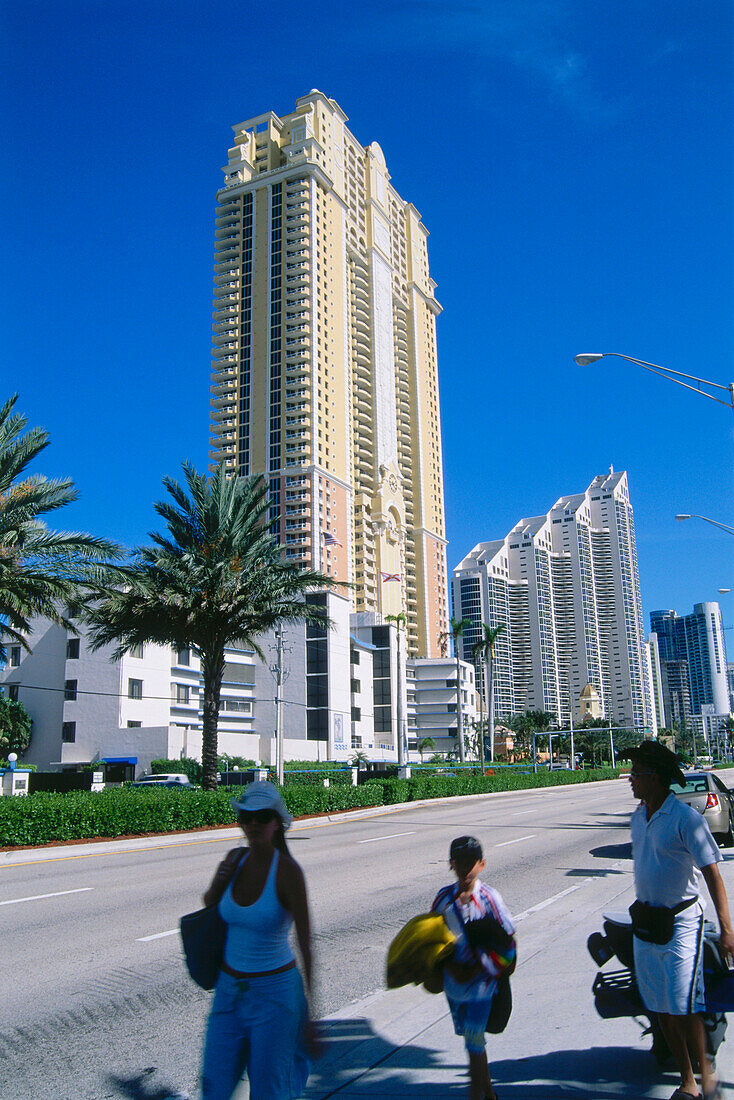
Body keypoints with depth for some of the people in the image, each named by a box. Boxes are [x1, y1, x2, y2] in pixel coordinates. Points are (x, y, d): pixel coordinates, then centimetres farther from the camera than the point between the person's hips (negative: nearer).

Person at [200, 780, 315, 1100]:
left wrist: (312, 1015, -16)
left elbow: (305, 944, -16)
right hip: (229, 987, 5)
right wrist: (218, 882, -6)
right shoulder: (236, 858, -2)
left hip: (274, 991, -5)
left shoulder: (287, 870, -18)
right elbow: (209, 906, 17)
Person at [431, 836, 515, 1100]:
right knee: (472, 1039, 19)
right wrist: (450, 966, -9)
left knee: (474, 1044, -3)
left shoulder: (489, 898, -12)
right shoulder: (444, 897, -4)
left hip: (481, 982, -4)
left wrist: (477, 969, -14)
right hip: (454, 981, 4)